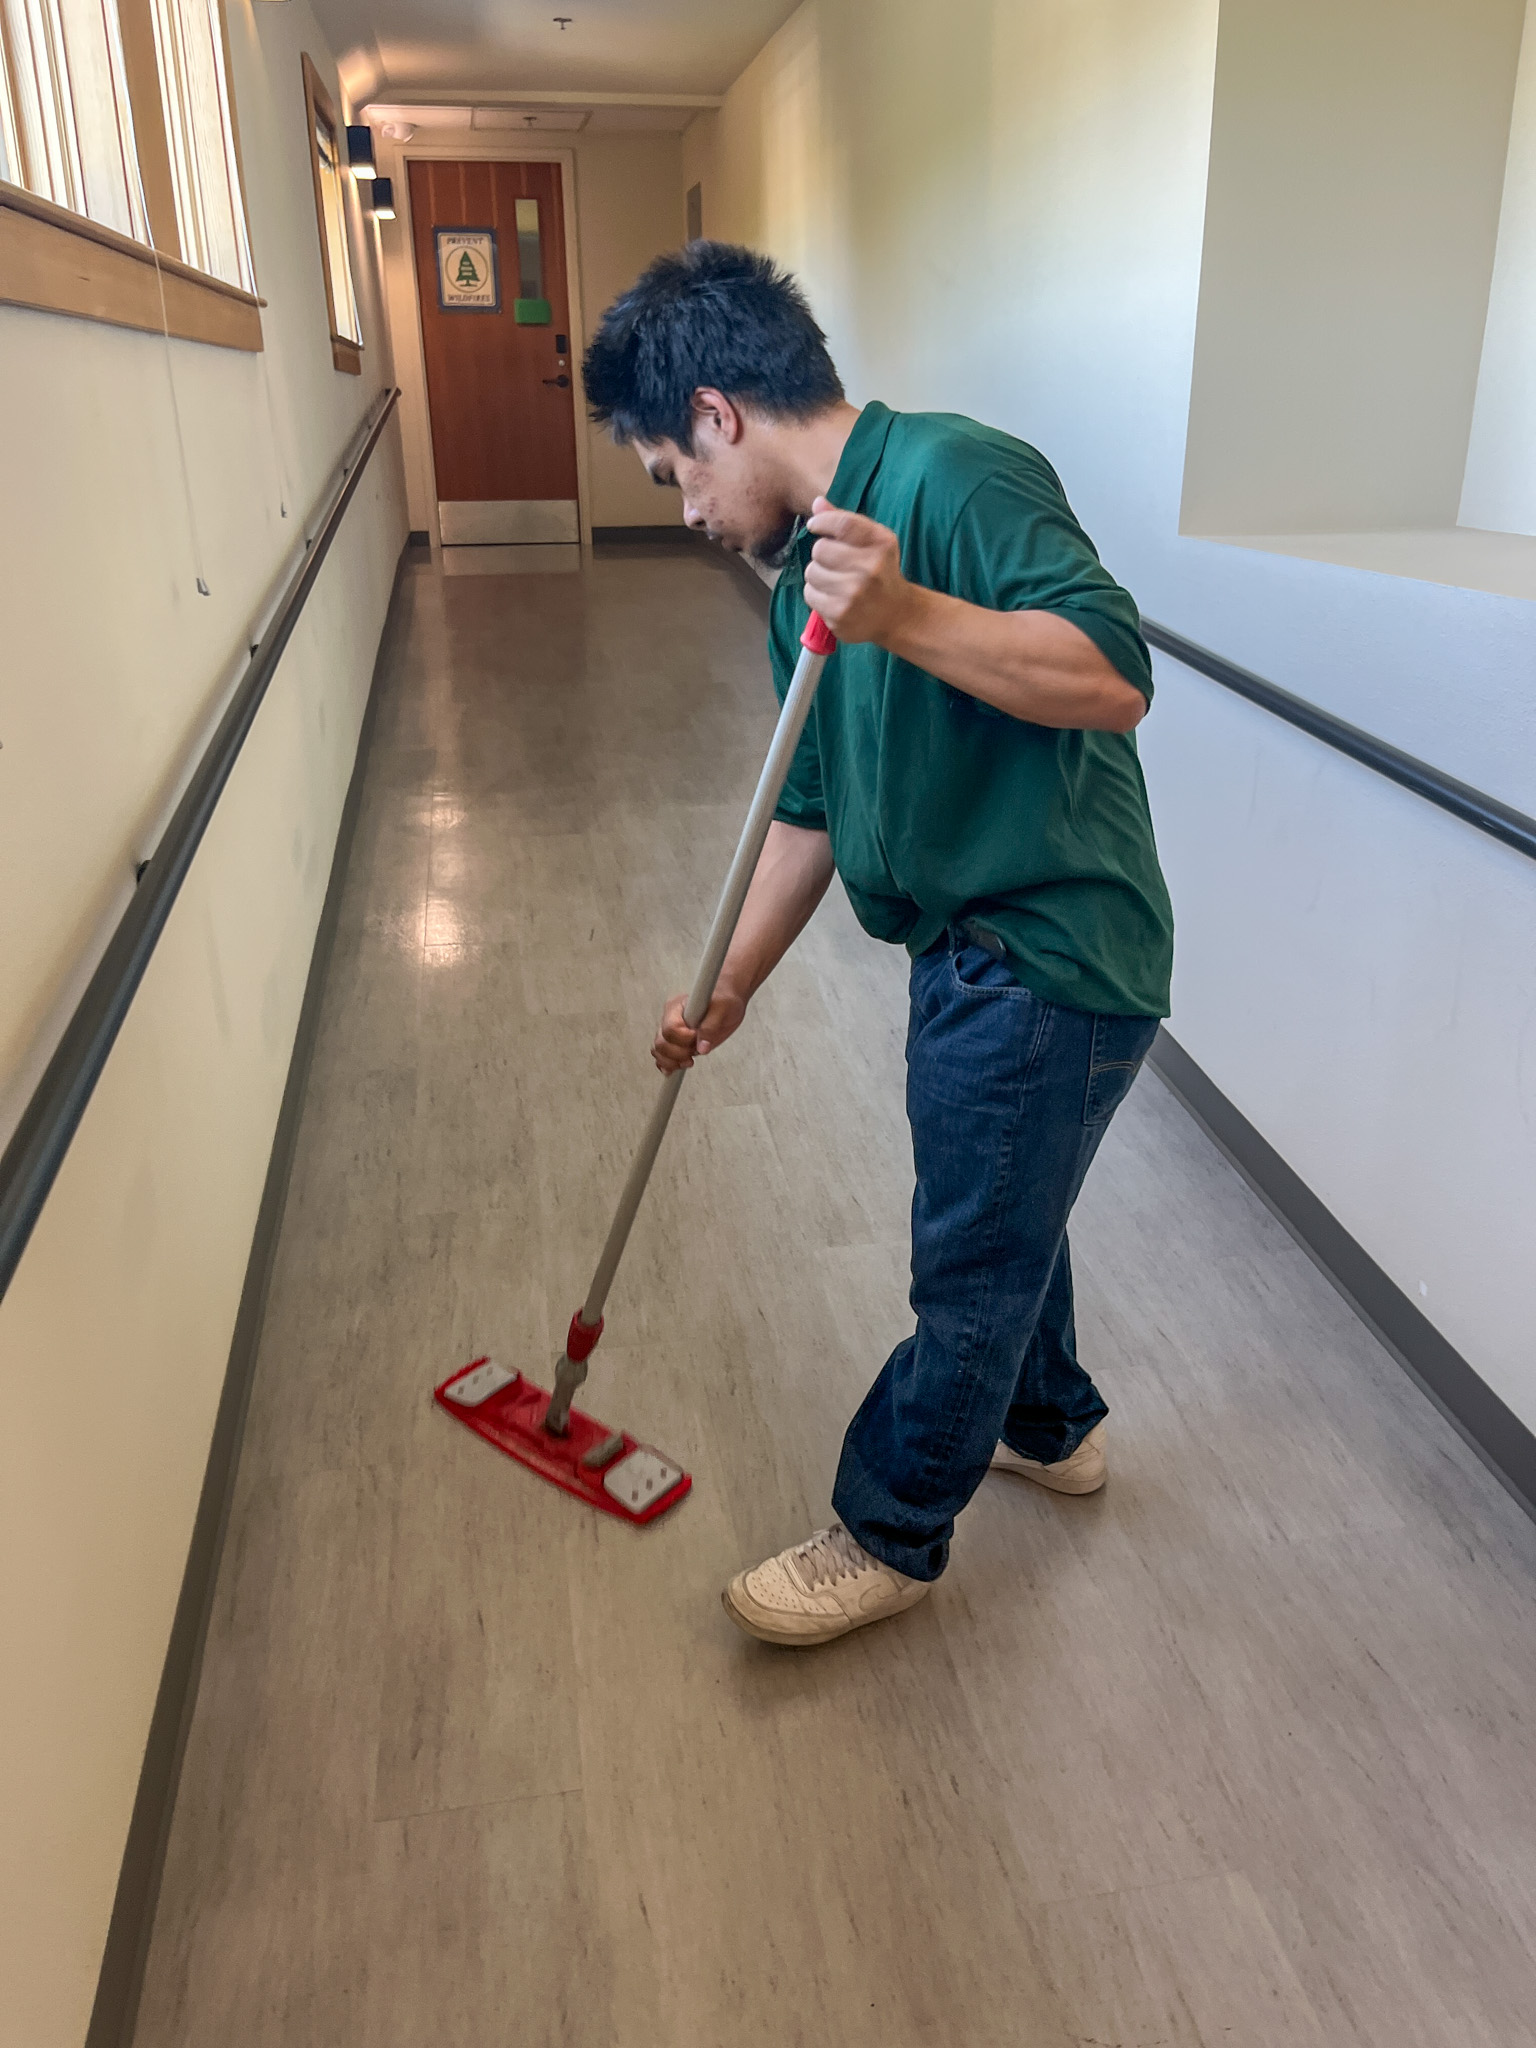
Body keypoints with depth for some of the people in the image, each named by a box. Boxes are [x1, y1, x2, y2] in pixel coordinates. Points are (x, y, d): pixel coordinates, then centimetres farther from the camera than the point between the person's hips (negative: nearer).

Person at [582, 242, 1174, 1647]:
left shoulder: (958, 476, -18)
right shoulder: (809, 570, 10)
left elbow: (1114, 676, -28)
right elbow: (813, 809, 14)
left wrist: (907, 616, -38)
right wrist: (730, 989, 14)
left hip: (1054, 959, -9)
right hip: (979, 946, 9)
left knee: (972, 1259, 6)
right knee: (1000, 1209, 24)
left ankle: (890, 1538, 25)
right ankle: (1051, 1424, 49)